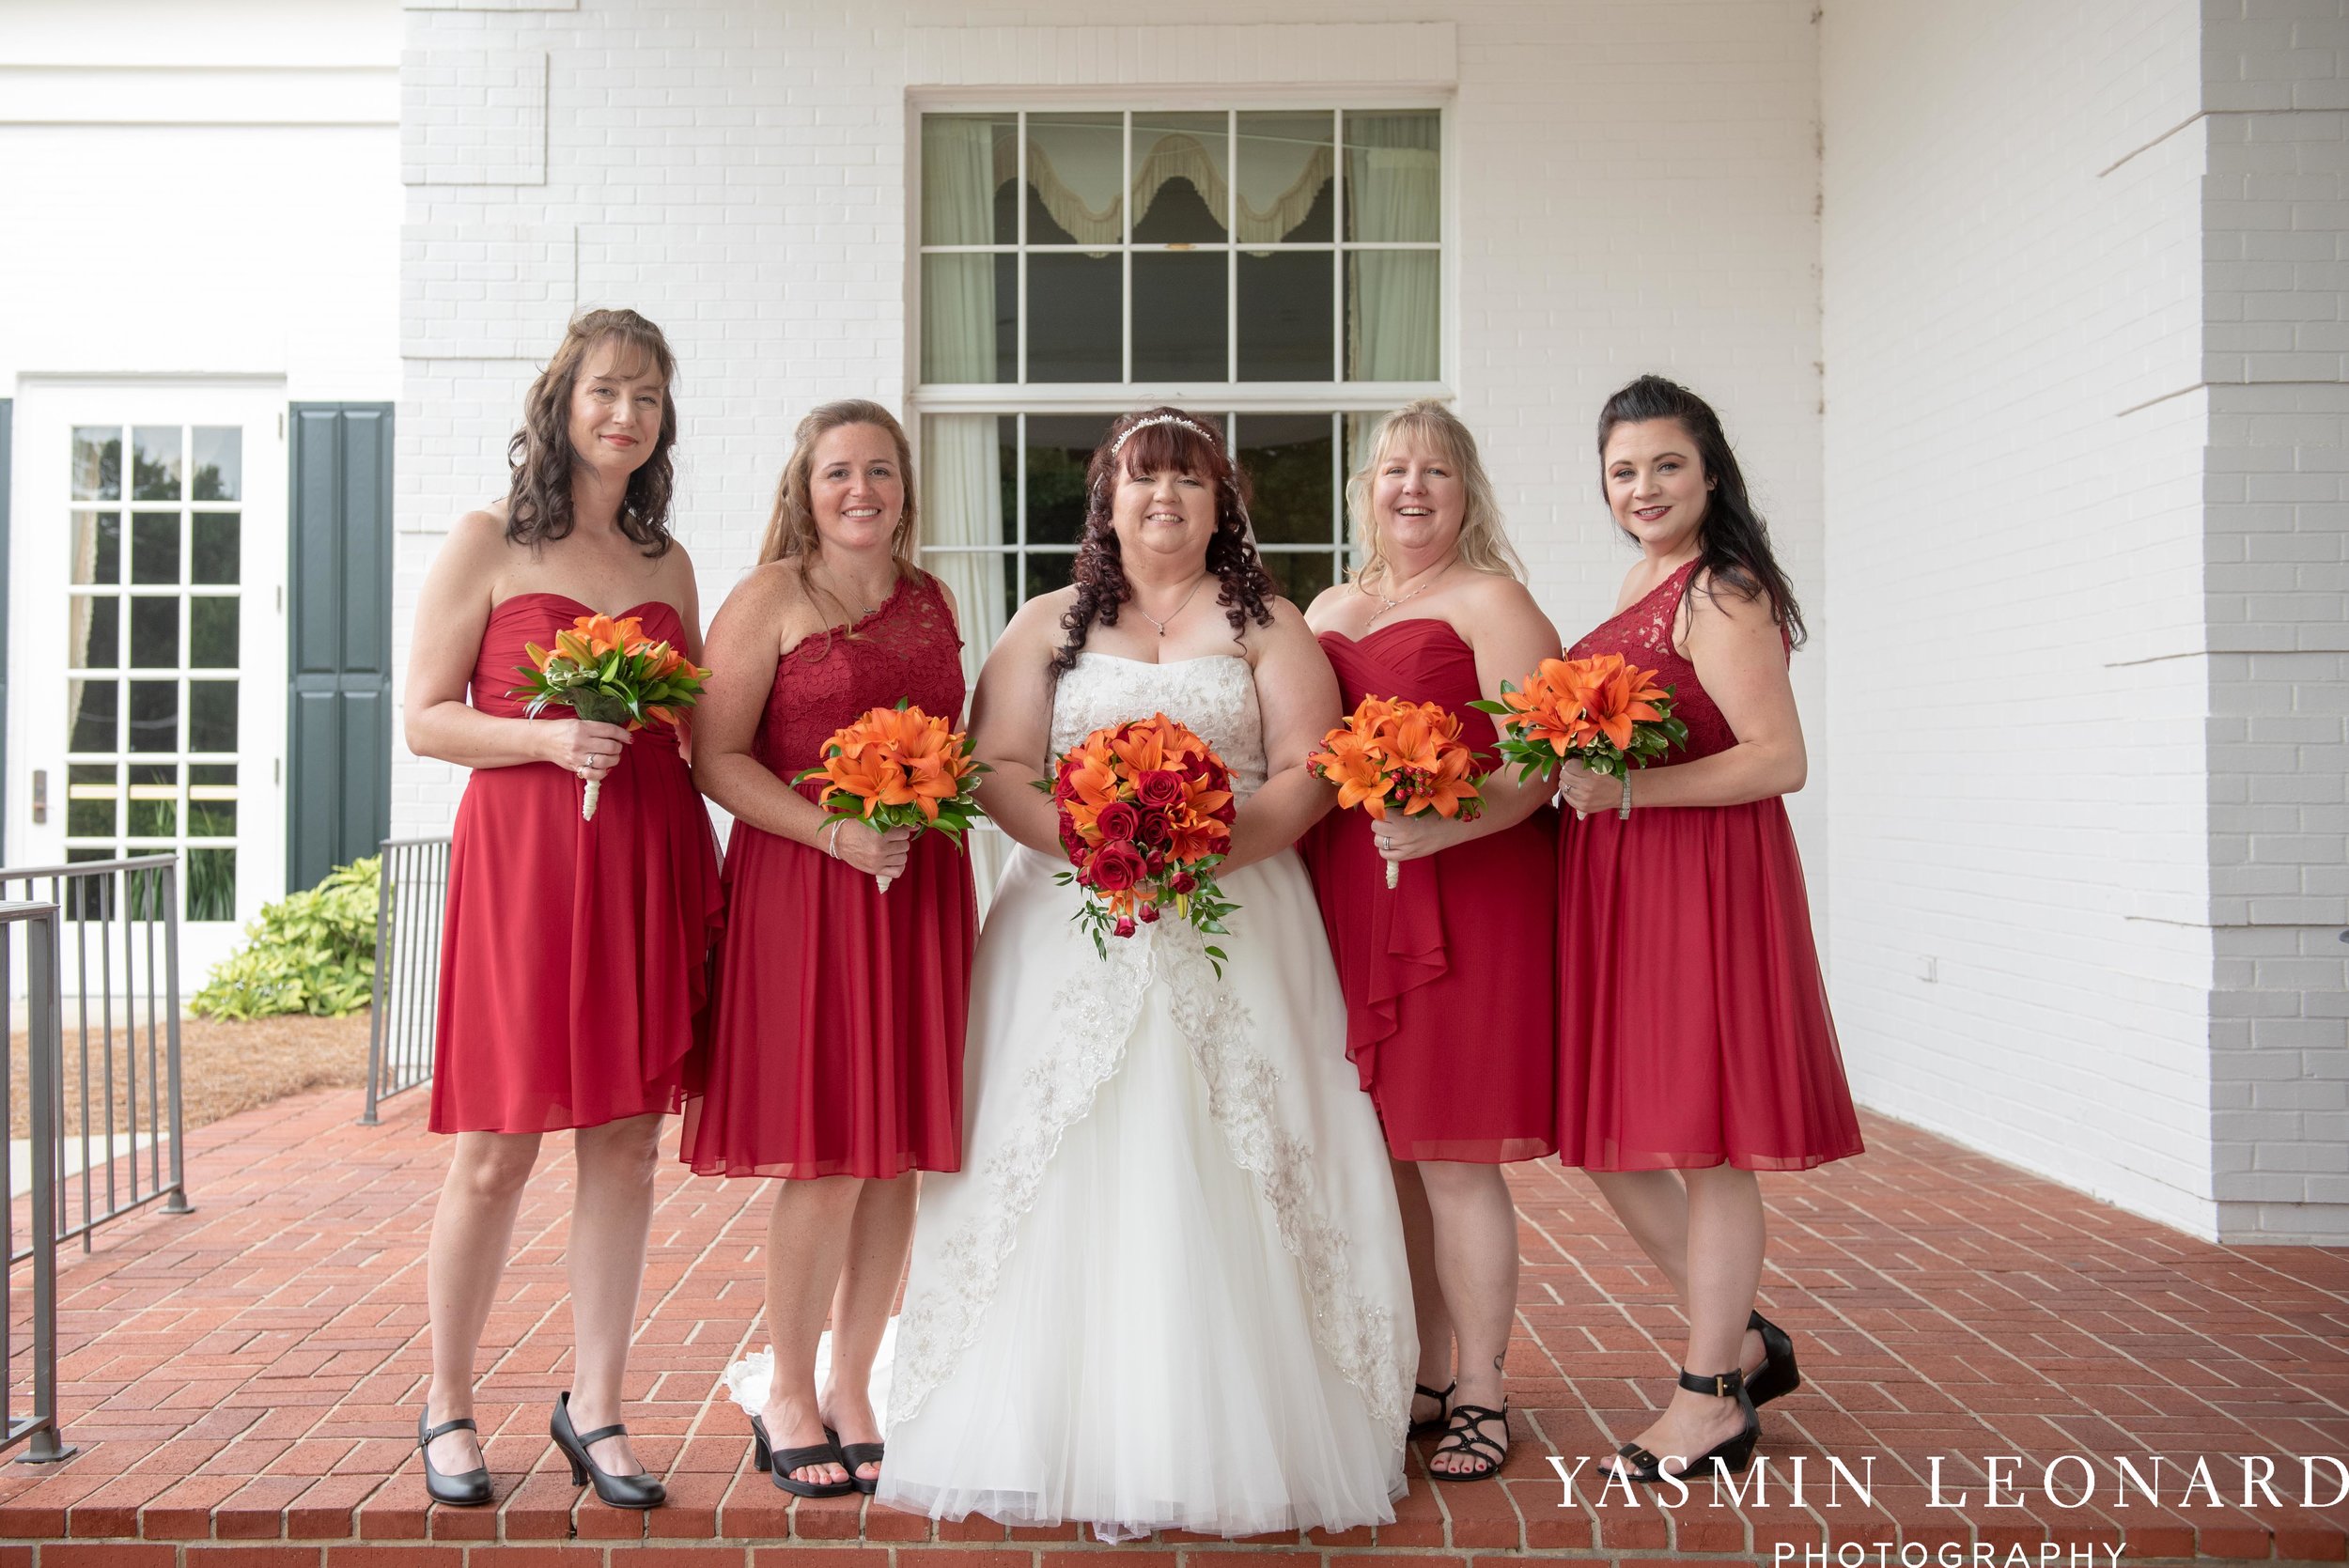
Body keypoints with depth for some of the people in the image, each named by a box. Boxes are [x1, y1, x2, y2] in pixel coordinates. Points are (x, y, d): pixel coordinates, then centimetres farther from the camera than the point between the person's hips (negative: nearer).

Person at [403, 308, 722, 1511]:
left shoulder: (667, 563, 15)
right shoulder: (487, 544, 2)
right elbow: (425, 718, -1)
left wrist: (712, 856, 5)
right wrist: (547, 737, -17)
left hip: (649, 859, 4)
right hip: (519, 856, -4)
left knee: (627, 1141, 6)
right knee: (498, 1148, 1)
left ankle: (593, 1408, 18)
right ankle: (447, 1407, 20)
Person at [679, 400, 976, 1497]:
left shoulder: (932, 601, 16)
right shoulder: (771, 597, -1)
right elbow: (716, 758, -8)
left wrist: (933, 813, 4)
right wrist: (836, 833, -17)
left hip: (920, 890, 5)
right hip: (801, 888, -5)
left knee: (898, 1155, 7)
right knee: (828, 1158, -5)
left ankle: (852, 1388, 22)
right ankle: (788, 1395, 15)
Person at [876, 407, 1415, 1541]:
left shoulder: (1266, 625, 12)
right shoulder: (1048, 626, 14)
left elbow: (1310, 770, 1)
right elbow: (997, 768, 4)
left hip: (1235, 925, -1)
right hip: (1073, 922, 1)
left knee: (1227, 1179, -4)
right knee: (1077, 1176, -4)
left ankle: (1233, 1443, 3)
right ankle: (1085, 1444, 2)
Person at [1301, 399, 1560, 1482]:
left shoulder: (1489, 601, -2)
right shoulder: (1326, 612, 19)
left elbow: (1537, 767, -11)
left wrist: (1442, 827, -26)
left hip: (1463, 906, -6)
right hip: (1349, 909, 6)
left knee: (1451, 1159, -3)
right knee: (1384, 1157, 10)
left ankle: (1481, 1397, 11)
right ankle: (1426, 1381, 24)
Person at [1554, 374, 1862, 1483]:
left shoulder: (1722, 597, -11)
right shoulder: (1642, 589, 17)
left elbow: (1779, 759, -19)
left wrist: (1626, 791, -24)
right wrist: (1579, 776, 6)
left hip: (1705, 882, -9)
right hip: (1616, 889, 10)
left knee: (1704, 1143, 0)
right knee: (1610, 1139, 12)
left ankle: (1713, 1400, 13)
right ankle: (1743, 1343, 28)